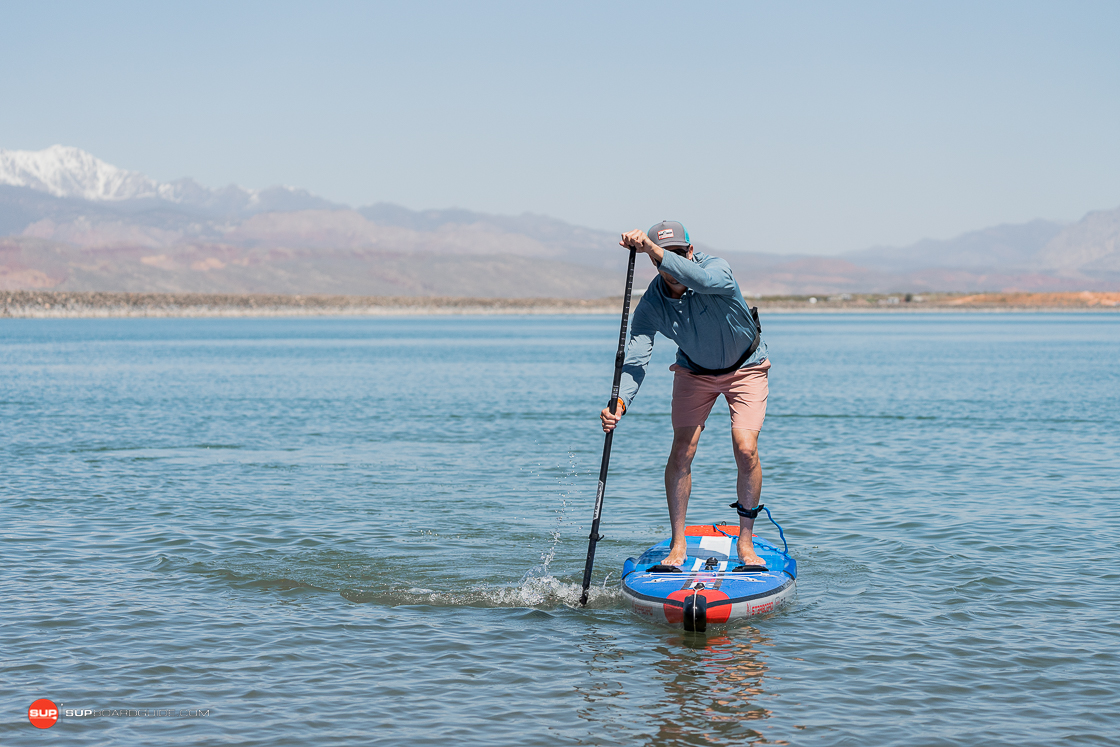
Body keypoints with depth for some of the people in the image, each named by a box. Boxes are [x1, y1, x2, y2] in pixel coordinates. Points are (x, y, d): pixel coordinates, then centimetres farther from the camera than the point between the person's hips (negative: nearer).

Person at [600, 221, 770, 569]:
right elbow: (635, 360, -29)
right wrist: (619, 402, -47)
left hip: (745, 368, -3)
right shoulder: (651, 305, -22)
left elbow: (703, 279, -56)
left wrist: (653, 249, -64)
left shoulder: (717, 269, -31)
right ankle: (678, 544, 5)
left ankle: (745, 543, -2)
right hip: (695, 371, 3)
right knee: (682, 451, -9)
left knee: (745, 448, -17)